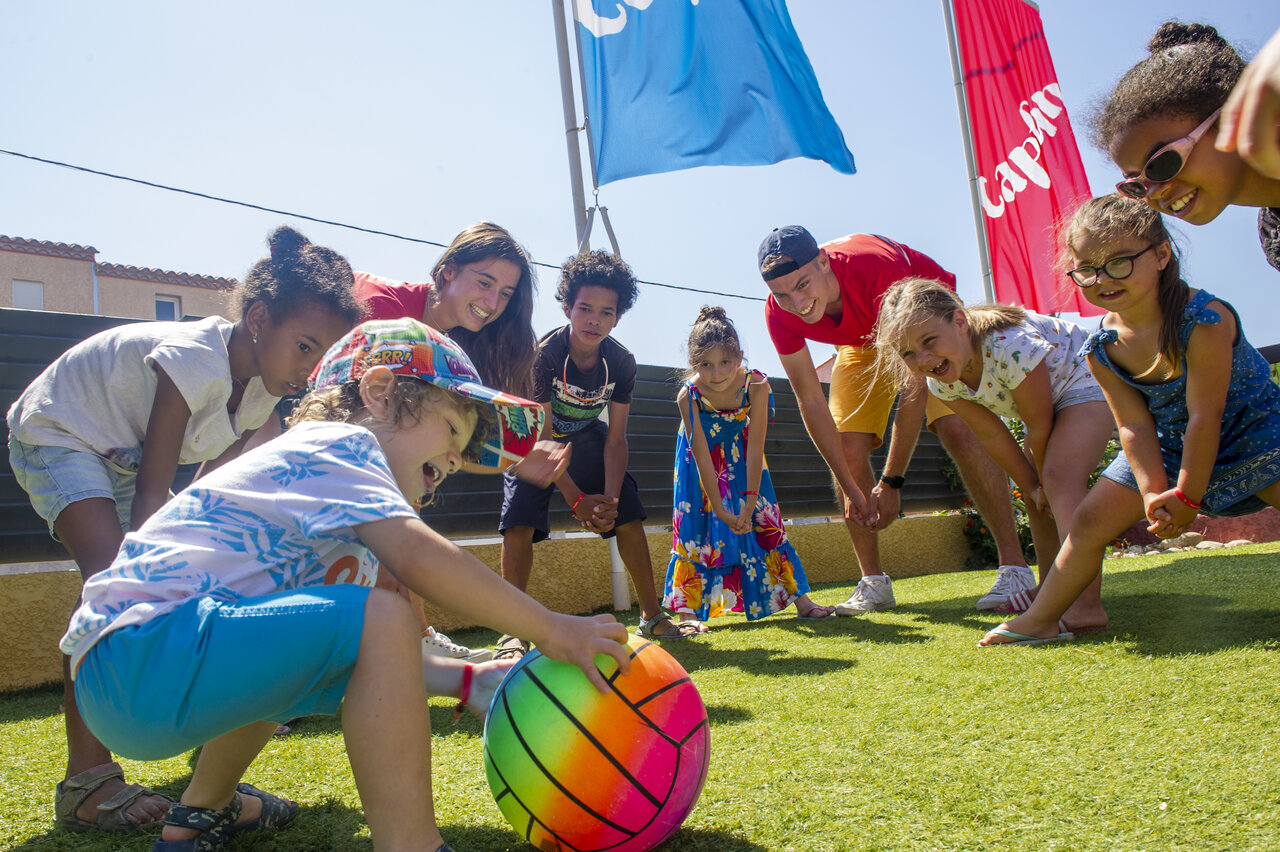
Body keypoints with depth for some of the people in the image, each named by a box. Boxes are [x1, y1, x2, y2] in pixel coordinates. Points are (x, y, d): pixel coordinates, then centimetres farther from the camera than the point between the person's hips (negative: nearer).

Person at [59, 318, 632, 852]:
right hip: (135, 654, -11)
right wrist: (550, 629, -18)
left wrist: (465, 681, 9)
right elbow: (419, 559, -24)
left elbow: (369, 660, 19)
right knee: (382, 618, -25)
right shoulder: (337, 441, -5)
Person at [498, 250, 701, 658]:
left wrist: (610, 497, -26)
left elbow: (616, 437, -14)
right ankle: (514, 633, -15)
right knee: (520, 521, -22)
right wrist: (577, 499, -31)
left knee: (630, 515, -5)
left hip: (586, 437, 4)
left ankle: (652, 618, 9)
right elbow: (542, 437, -27)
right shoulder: (544, 354, -30)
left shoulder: (622, 362, -19)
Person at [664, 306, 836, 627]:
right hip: (703, 452, -1)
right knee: (695, 526, -7)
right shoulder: (688, 396, -33)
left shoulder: (756, 385, -31)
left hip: (739, 454, 1)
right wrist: (719, 509, -30)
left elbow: (755, 450, -27)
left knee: (764, 520, 1)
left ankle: (800, 601, 7)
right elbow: (702, 458, -29)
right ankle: (688, 610, -4)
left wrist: (750, 502, -29)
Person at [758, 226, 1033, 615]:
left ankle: (1015, 566, -15)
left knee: (958, 429, -24)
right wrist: (850, 488, -22)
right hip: (863, 341, 4)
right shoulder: (780, 314, -28)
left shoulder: (878, 267, -42)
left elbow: (915, 382, -37)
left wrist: (892, 481, -35)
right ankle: (873, 583, 2)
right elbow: (811, 401, -19)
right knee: (846, 449, -10)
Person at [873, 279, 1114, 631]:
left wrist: (1044, 483, -11)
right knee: (1036, 496, 11)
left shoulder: (1011, 347, -39)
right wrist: (1033, 486, -5)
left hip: (1085, 382, -8)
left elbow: (1038, 425, -26)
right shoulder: (940, 381, -17)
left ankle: (1087, 605, -33)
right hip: (1047, 399, 9)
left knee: (1060, 478, -27)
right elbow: (992, 435, -7)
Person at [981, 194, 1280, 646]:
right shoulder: (1103, 347, -16)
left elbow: (1204, 416, -26)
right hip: (1167, 448, 4)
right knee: (1091, 519, -3)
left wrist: (1187, 496, -21)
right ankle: (1042, 619, 7)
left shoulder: (1204, 320, -30)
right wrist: (1153, 492, -24)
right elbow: (1135, 426, -13)